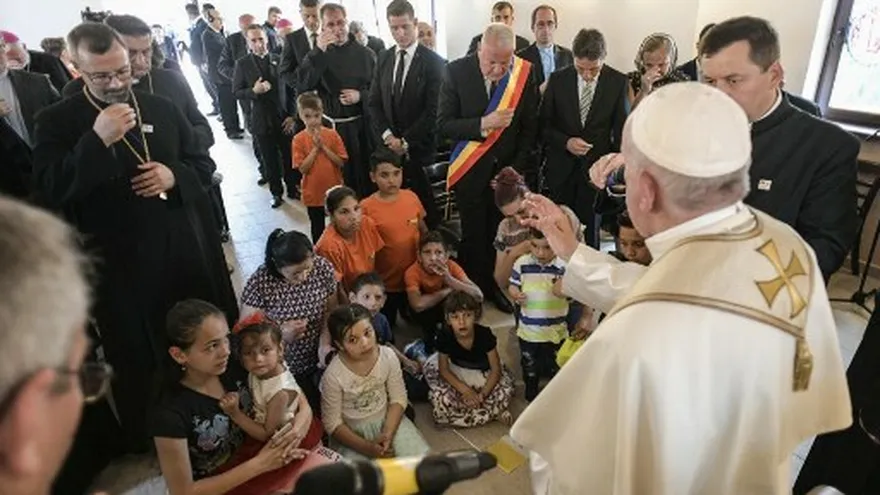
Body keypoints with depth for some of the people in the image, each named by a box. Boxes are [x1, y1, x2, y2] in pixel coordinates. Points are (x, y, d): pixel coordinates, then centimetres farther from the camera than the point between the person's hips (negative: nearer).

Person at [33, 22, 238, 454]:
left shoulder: (162, 108, 5)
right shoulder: (57, 121, -5)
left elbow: (203, 162, 10)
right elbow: (49, 192, -16)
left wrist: (174, 175, -12)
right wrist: (97, 140, -27)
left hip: (187, 248, 4)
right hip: (122, 263, -3)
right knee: (139, 358, 12)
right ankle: (151, 443, 34)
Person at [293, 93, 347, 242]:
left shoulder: (332, 134, -6)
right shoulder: (299, 139, -8)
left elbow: (341, 162, -8)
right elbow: (302, 168, -13)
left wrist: (323, 147, -17)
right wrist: (315, 148, -19)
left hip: (334, 190, 1)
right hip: (313, 193, -1)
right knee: (318, 229, 15)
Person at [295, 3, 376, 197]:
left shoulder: (364, 53, 2)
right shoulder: (316, 55, 2)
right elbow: (302, 88, -13)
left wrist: (360, 95, -15)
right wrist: (318, 52, -18)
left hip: (361, 126, 0)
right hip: (330, 126, 0)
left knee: (365, 174, 8)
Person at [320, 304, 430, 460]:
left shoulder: (388, 356, -16)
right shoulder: (333, 375, -24)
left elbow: (398, 398, -6)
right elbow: (332, 423, -14)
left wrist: (387, 434, -19)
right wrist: (367, 447, -20)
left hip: (386, 420, 2)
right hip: (351, 431, -2)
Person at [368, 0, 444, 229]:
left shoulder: (432, 61, -5)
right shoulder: (384, 58, 10)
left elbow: (433, 110, -11)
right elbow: (374, 102, 9)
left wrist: (406, 141, -13)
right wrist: (387, 136, -6)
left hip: (418, 148, -4)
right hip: (388, 146, 4)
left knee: (423, 202, 0)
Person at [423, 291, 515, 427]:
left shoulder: (485, 334, -26)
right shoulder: (444, 336, -23)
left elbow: (496, 369, -16)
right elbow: (444, 369, -11)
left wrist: (482, 394, -28)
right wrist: (465, 390, -22)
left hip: (484, 374, -1)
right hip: (458, 375, 1)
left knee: (504, 392, -32)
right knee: (440, 407, -26)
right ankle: (493, 412, -15)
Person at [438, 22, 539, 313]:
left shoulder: (525, 73, -5)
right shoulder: (456, 72, -10)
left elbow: (530, 126, 2)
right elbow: (443, 126, -11)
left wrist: (517, 167, -6)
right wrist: (483, 124, -24)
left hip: (508, 169, 2)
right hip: (470, 170, -1)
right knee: (473, 238, 7)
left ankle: (497, 289, 27)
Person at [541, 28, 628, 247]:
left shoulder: (618, 82, -4)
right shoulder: (558, 80, -2)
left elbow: (621, 129, 2)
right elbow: (544, 124, 2)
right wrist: (566, 142, -15)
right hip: (560, 170, 1)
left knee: (590, 230, 5)